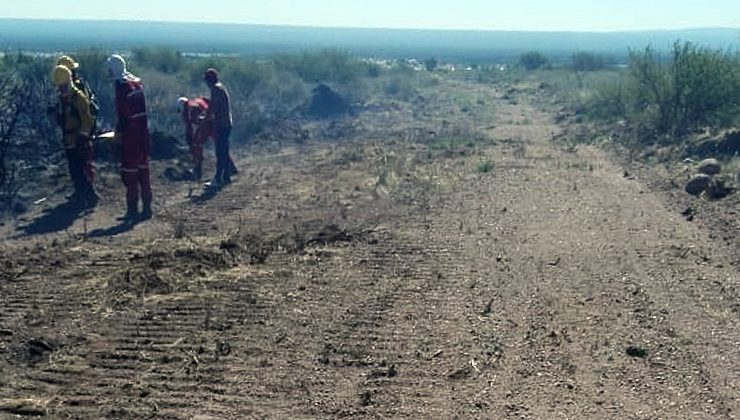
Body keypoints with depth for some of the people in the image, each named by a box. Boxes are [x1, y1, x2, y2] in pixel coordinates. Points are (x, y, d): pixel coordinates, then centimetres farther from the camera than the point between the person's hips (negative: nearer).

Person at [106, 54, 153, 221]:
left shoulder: (121, 85, -14)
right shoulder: (137, 82, 11)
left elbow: (122, 112, -17)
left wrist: (119, 130, -5)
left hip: (130, 135, -8)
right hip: (144, 132, 8)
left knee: (130, 174, -1)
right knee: (143, 172, 13)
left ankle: (132, 210, 3)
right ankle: (146, 209, 18)